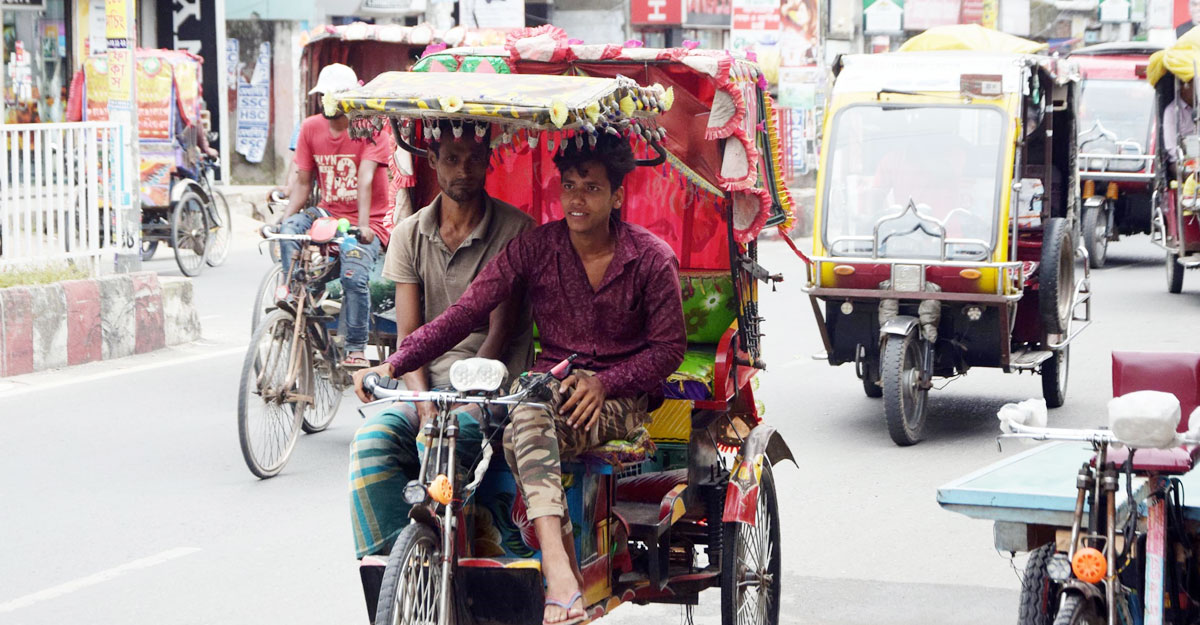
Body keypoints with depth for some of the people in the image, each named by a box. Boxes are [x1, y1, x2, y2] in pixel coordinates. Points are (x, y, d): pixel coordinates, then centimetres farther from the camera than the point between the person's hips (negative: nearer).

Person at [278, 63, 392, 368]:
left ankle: (356, 348, -12)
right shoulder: (311, 128, 4)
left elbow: (365, 180, -22)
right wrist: (285, 217, -10)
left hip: (368, 222, -4)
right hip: (328, 213, 4)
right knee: (289, 230, -27)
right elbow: (302, 181, 5)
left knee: (354, 276, -27)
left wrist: (363, 225, -33)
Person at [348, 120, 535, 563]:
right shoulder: (410, 235, 10)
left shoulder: (515, 231, -1)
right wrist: (426, 405, -14)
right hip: (427, 384, 3)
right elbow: (409, 337, 5)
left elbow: (500, 331, -7)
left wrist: (462, 399, -20)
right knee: (373, 440, -27)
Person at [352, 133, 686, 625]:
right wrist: (392, 366, -18)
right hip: (551, 386, 2)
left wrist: (603, 382, -17)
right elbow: (464, 312, -6)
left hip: (621, 396, -2)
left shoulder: (652, 259, -3)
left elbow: (670, 346, 0)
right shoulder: (535, 248, 0)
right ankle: (562, 574, -45)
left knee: (523, 439, -34)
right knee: (528, 418, -36)